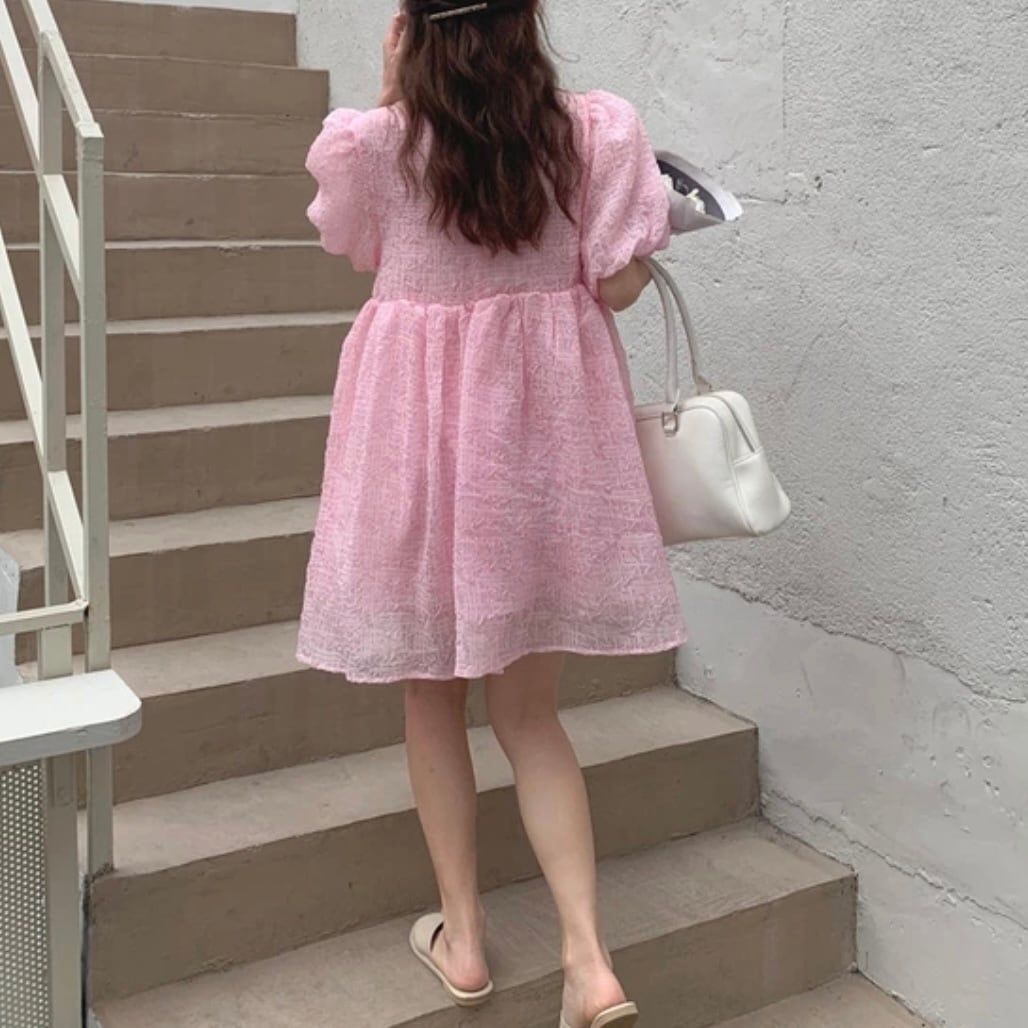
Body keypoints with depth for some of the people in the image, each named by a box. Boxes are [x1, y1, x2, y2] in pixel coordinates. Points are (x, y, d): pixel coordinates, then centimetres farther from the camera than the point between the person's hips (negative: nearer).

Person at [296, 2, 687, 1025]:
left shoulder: (373, 144, -9)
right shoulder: (592, 132, -7)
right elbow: (618, 287, -5)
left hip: (419, 425, -1)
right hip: (543, 421, 2)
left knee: (432, 698, 15)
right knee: (529, 711, 12)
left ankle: (461, 937, 24)